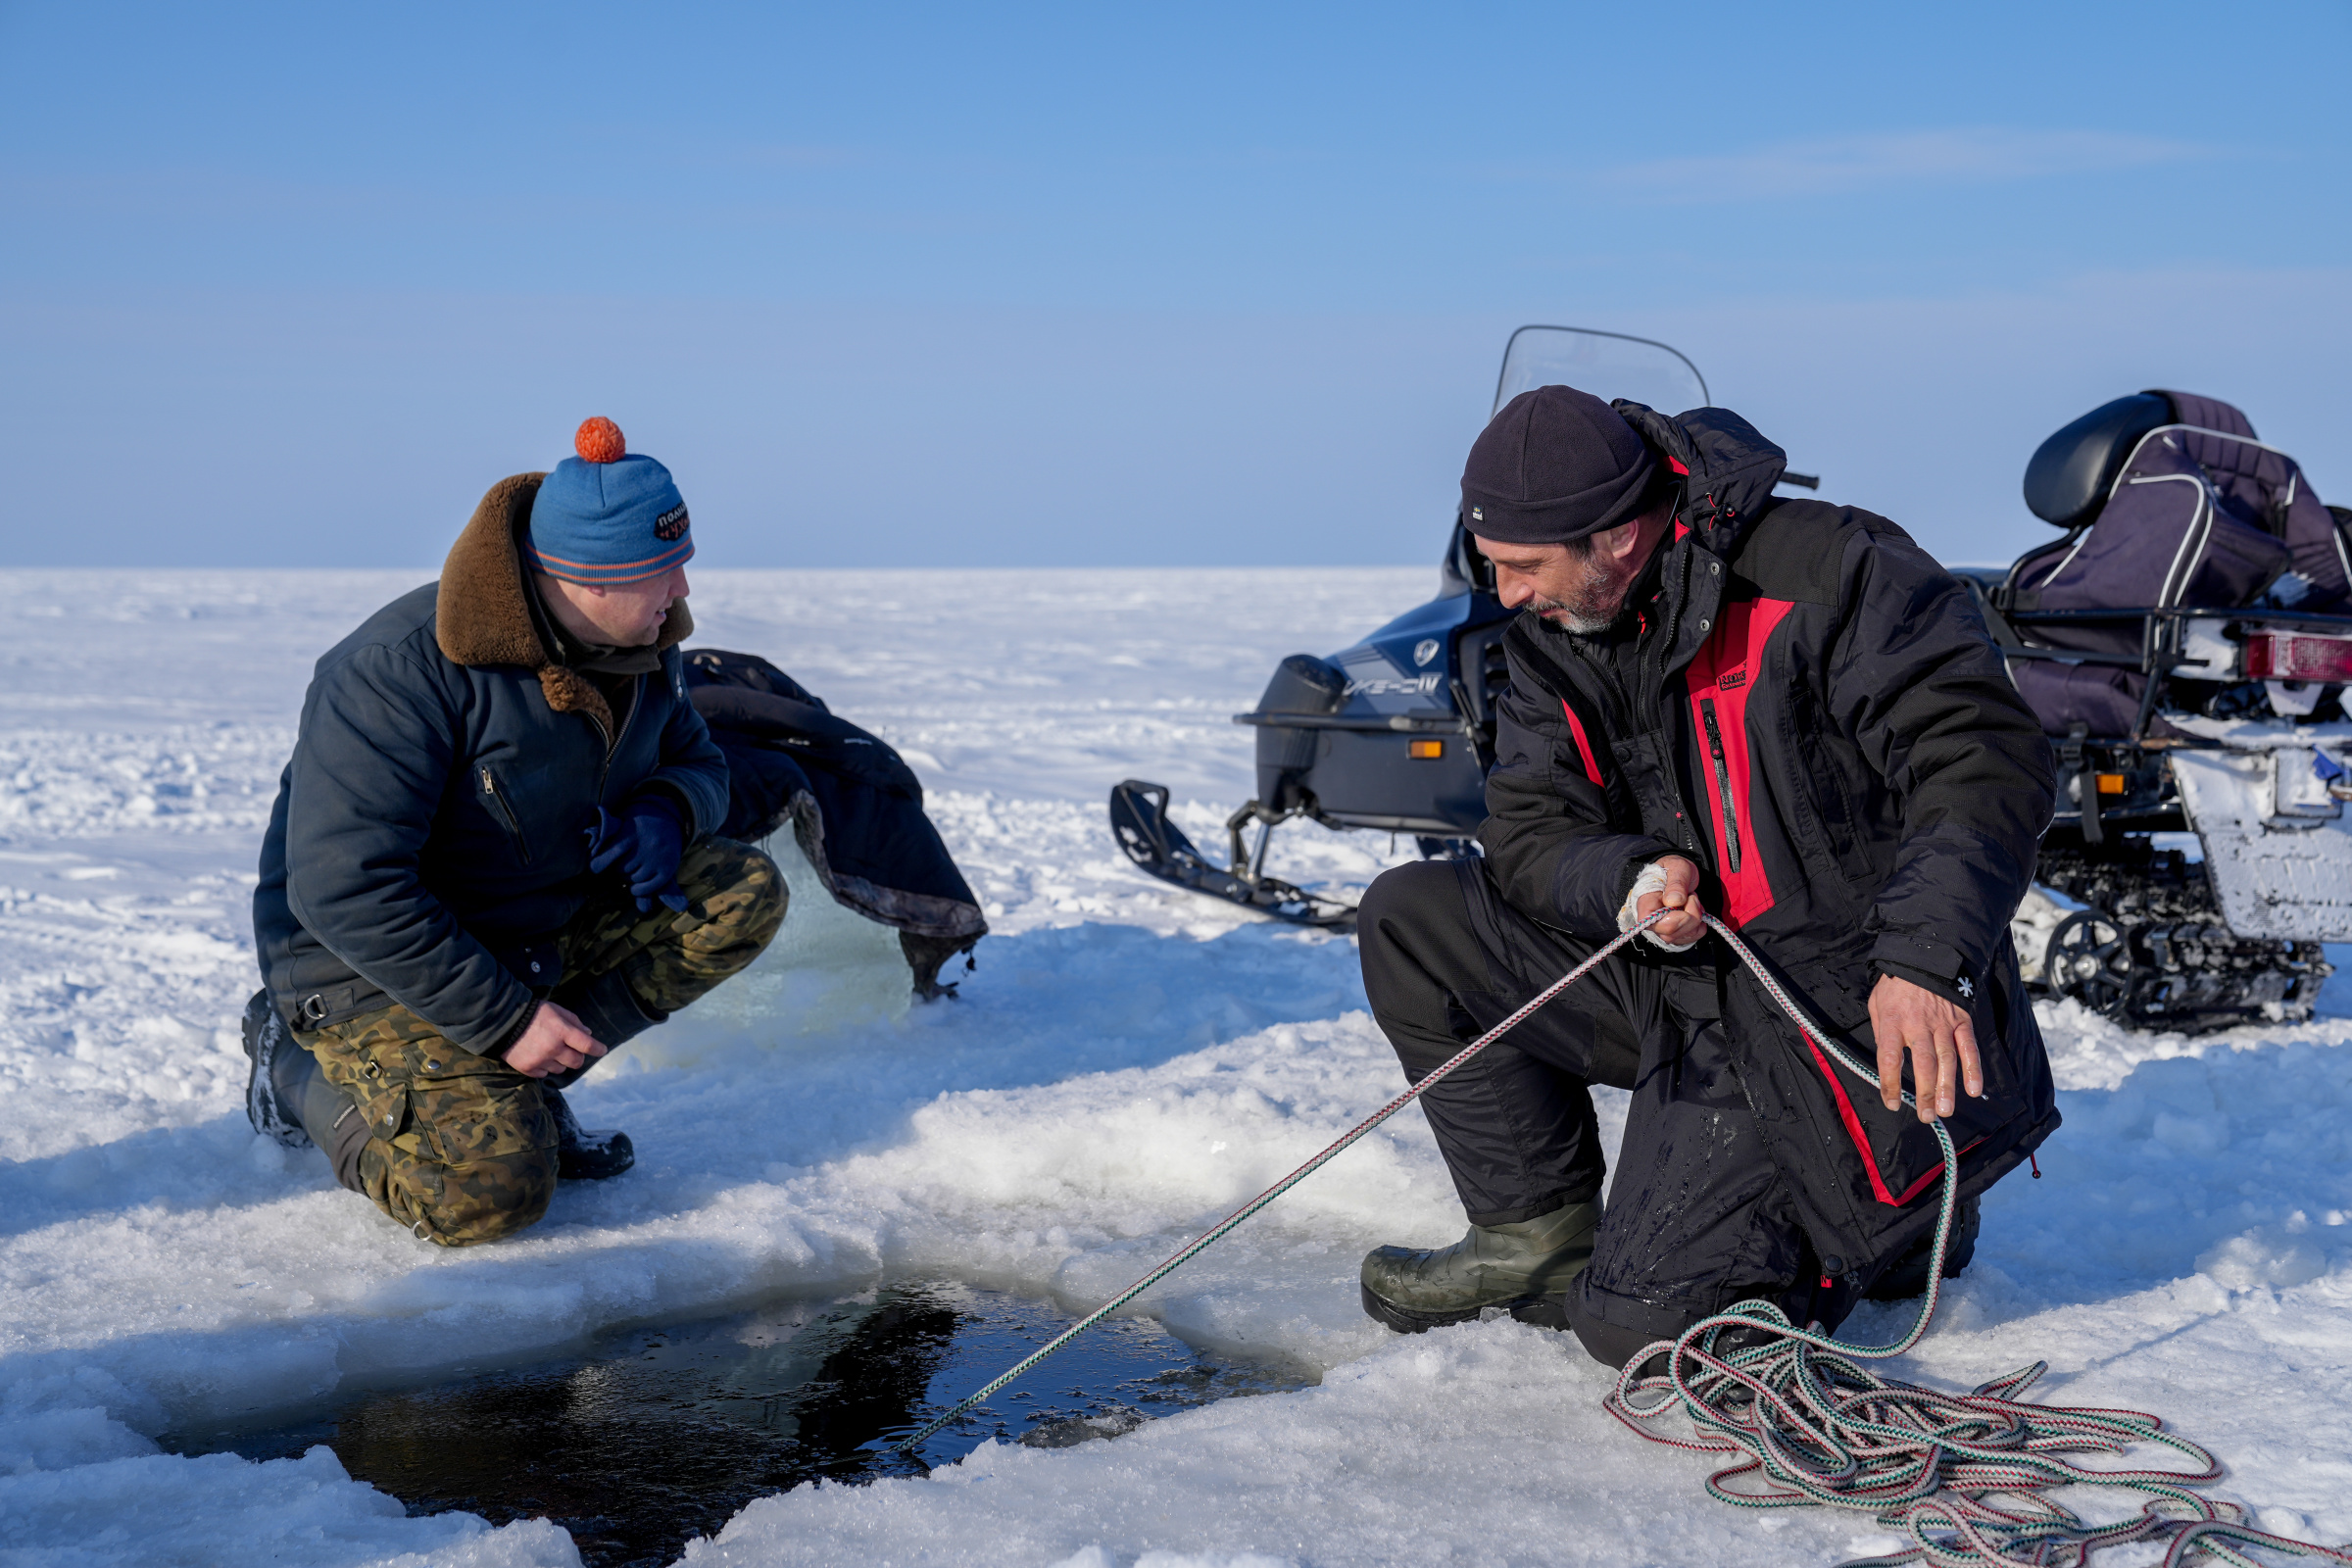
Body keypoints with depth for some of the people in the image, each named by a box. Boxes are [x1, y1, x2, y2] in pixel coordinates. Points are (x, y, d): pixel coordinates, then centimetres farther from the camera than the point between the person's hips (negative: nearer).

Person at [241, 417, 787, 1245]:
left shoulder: (639, 644, -5)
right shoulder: (406, 669, -29)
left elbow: (695, 758, 13)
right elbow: (345, 889, -31)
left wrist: (664, 811, -14)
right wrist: (504, 1018, -29)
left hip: (542, 923, 8)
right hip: (369, 963, -7)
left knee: (743, 895, -9)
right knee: (491, 1188, -26)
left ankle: (516, 1086, -2)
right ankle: (302, 1069, 4)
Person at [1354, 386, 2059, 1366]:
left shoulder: (1830, 573, -18)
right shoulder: (1557, 629, 4)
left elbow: (1988, 759, -21)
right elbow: (1527, 832, 2)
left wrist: (1924, 963, -32)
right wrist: (1626, 879, -21)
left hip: (1859, 1008, -7)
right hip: (1688, 981, 7)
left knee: (1637, 1325, -16)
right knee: (1409, 920, -2)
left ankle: (1896, 1215, 11)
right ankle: (1540, 1237, 8)